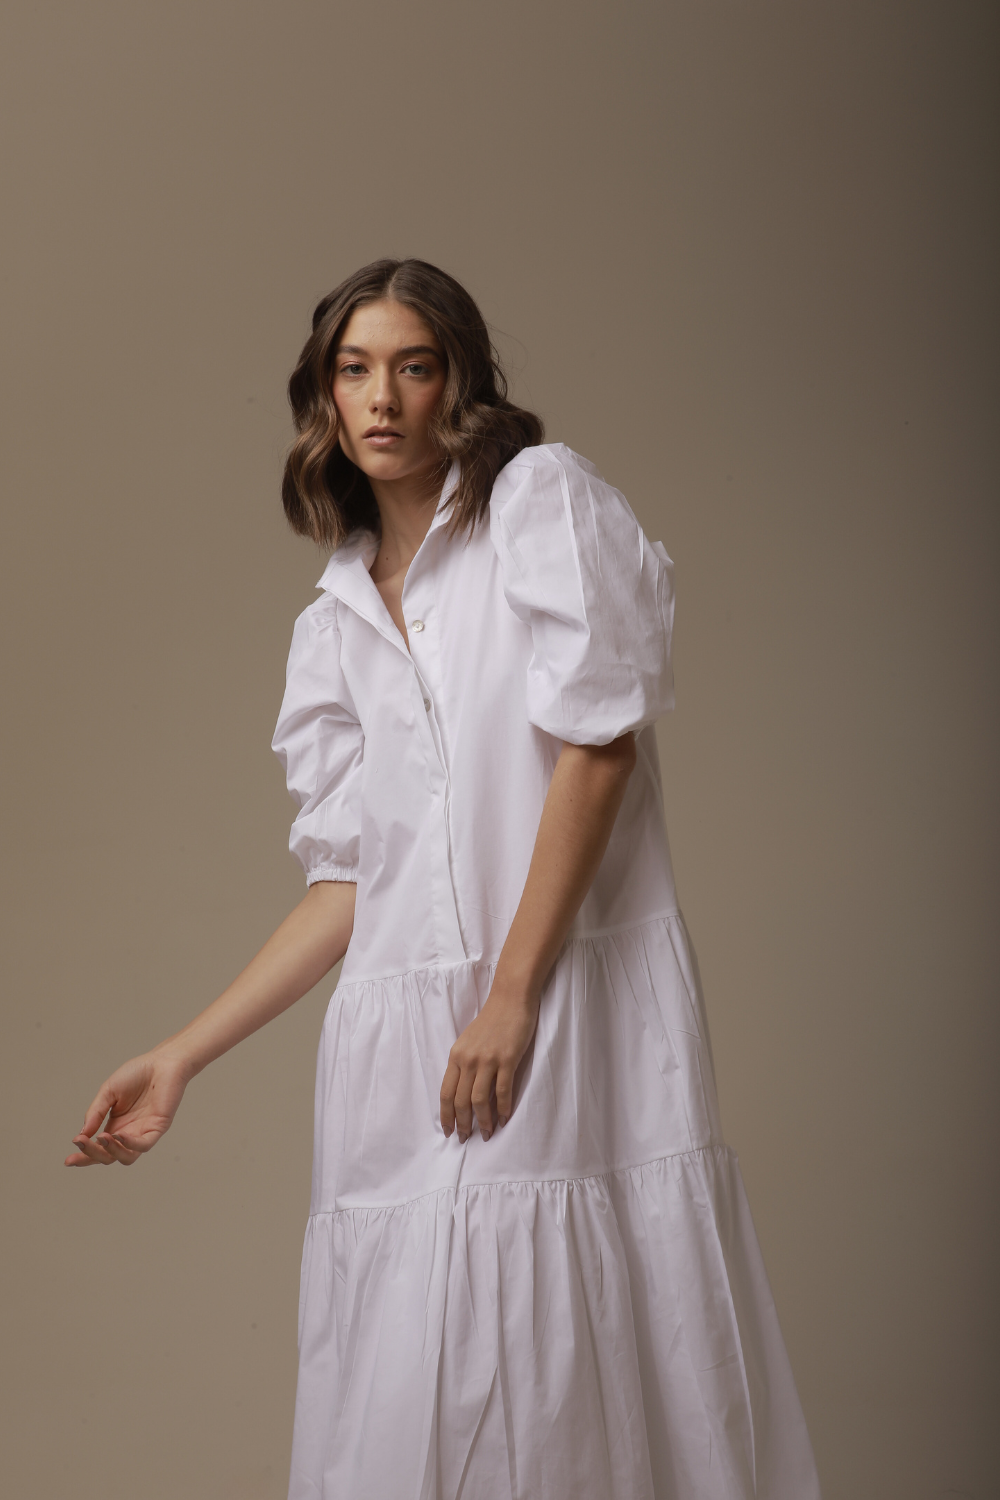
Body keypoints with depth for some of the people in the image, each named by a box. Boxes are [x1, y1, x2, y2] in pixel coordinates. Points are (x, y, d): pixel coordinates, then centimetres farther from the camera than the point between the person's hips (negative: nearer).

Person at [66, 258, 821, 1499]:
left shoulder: (545, 500, 3)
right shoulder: (335, 625, 17)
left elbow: (598, 743, -8)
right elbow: (347, 881, 15)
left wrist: (510, 995, -13)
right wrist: (182, 1057, 12)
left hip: (571, 1000, -4)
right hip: (405, 1031, 5)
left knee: (584, 1382, -6)